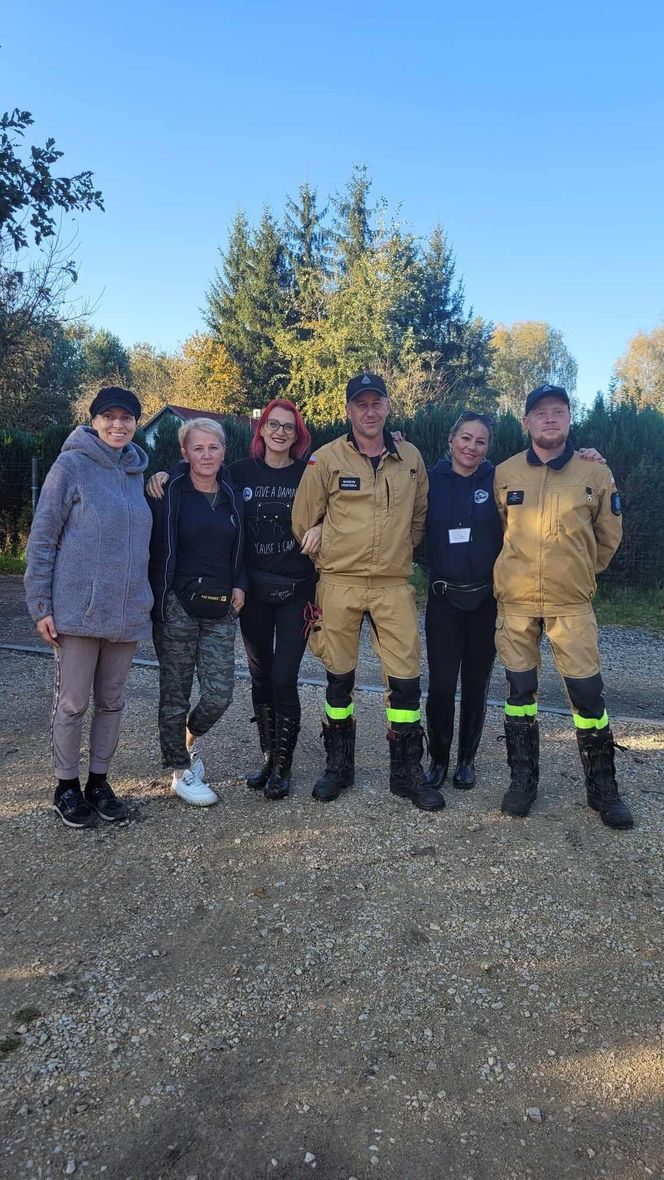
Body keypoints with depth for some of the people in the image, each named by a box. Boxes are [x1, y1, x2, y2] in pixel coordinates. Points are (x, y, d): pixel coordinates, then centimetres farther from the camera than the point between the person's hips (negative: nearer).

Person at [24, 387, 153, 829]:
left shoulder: (137, 473, 11)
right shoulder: (71, 466, -5)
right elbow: (42, 540, -6)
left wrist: (145, 600, 16)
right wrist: (41, 605, -9)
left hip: (127, 613, 5)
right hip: (78, 611, -5)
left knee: (112, 702, 13)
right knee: (72, 704, 5)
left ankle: (99, 780, 28)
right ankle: (67, 787, 22)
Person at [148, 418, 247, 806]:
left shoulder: (232, 495, 11)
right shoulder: (171, 492, -3)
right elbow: (158, 549, -5)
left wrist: (240, 585, 5)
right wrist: (160, 602, -9)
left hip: (221, 609, 4)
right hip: (178, 607, -4)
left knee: (220, 694, -1)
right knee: (176, 692, 5)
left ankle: (190, 739, 32)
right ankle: (180, 771, 22)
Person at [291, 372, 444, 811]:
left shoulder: (411, 458, 6)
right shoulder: (326, 458, -2)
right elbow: (304, 520, 5)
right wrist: (329, 561, 9)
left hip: (395, 585, 2)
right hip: (340, 585, -1)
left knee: (406, 678, 1)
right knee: (339, 677, 9)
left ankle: (408, 771, 17)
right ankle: (339, 766, 26)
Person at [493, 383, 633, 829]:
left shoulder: (595, 473, 0)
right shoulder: (505, 474, 2)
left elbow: (608, 536, 12)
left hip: (572, 604, -1)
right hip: (516, 601, 1)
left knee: (588, 692, -1)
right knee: (520, 690, 8)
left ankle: (603, 788, 16)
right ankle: (523, 780, 23)